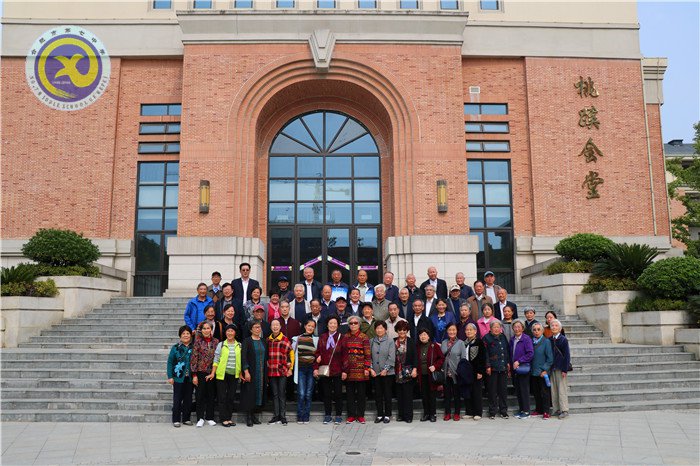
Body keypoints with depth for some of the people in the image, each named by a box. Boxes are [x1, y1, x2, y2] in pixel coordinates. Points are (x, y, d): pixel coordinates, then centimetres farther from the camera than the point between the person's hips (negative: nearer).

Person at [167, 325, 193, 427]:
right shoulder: (176, 348, -1)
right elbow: (170, 362, 0)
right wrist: (170, 376, -6)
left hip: (190, 378, 2)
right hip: (178, 378, -2)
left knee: (188, 399, 8)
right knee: (177, 399, 2)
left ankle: (186, 418, 19)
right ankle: (176, 420, 10)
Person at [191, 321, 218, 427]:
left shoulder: (216, 341, 4)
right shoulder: (198, 341, -3)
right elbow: (194, 358, -5)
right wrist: (194, 374, -9)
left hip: (212, 373, 3)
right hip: (201, 372, -2)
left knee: (211, 395, 8)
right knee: (200, 395, 1)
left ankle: (209, 418, 20)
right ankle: (200, 418, 11)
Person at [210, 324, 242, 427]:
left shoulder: (239, 345, 7)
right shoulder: (221, 344, 2)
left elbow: (241, 360, 10)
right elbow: (216, 360, 1)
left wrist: (241, 374, 5)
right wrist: (213, 373, -6)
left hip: (234, 375, 2)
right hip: (222, 374, -2)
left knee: (231, 397, 6)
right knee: (222, 397, 0)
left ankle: (229, 418, 15)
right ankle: (224, 419, 6)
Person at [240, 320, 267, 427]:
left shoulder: (264, 341, 10)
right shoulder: (247, 341, -4)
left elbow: (266, 356, 13)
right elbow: (243, 357, -10)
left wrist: (266, 372, 6)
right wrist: (246, 371, -18)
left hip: (261, 372, 5)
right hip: (250, 371, -5)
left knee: (259, 392, 5)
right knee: (250, 393, -4)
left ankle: (254, 414, 14)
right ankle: (248, 417, 2)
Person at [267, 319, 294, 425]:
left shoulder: (285, 339, -2)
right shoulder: (268, 340, 8)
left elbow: (291, 354, 2)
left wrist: (290, 368, 1)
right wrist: (267, 365, 10)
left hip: (283, 371, -3)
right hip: (271, 371, 3)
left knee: (282, 394, -1)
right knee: (275, 394, 8)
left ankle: (283, 417, 5)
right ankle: (276, 416, 13)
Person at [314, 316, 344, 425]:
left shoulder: (341, 337, -3)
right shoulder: (322, 338, 7)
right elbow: (318, 353, 7)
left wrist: (344, 370, -9)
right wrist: (316, 368, -1)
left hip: (337, 370, -3)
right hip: (324, 370, 3)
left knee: (338, 393, 5)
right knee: (326, 393, 10)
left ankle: (338, 415, 15)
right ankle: (327, 415, 19)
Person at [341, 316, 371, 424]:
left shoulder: (364, 337, 0)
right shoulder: (345, 337, 8)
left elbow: (368, 354, -3)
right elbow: (342, 354, 7)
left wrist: (367, 368, -9)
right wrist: (343, 369, 2)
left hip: (360, 370, -2)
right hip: (348, 370, 3)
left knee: (361, 393, 4)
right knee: (350, 393, 6)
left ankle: (360, 415, 13)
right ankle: (351, 415, 14)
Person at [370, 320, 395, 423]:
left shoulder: (390, 341, -3)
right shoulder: (372, 341, 7)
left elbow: (391, 357, -8)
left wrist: (386, 369, -13)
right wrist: (371, 368, -5)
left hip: (387, 372, -3)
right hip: (375, 372, 3)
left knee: (387, 394, 4)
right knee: (378, 394, 8)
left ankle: (387, 415, 14)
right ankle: (380, 414, 18)